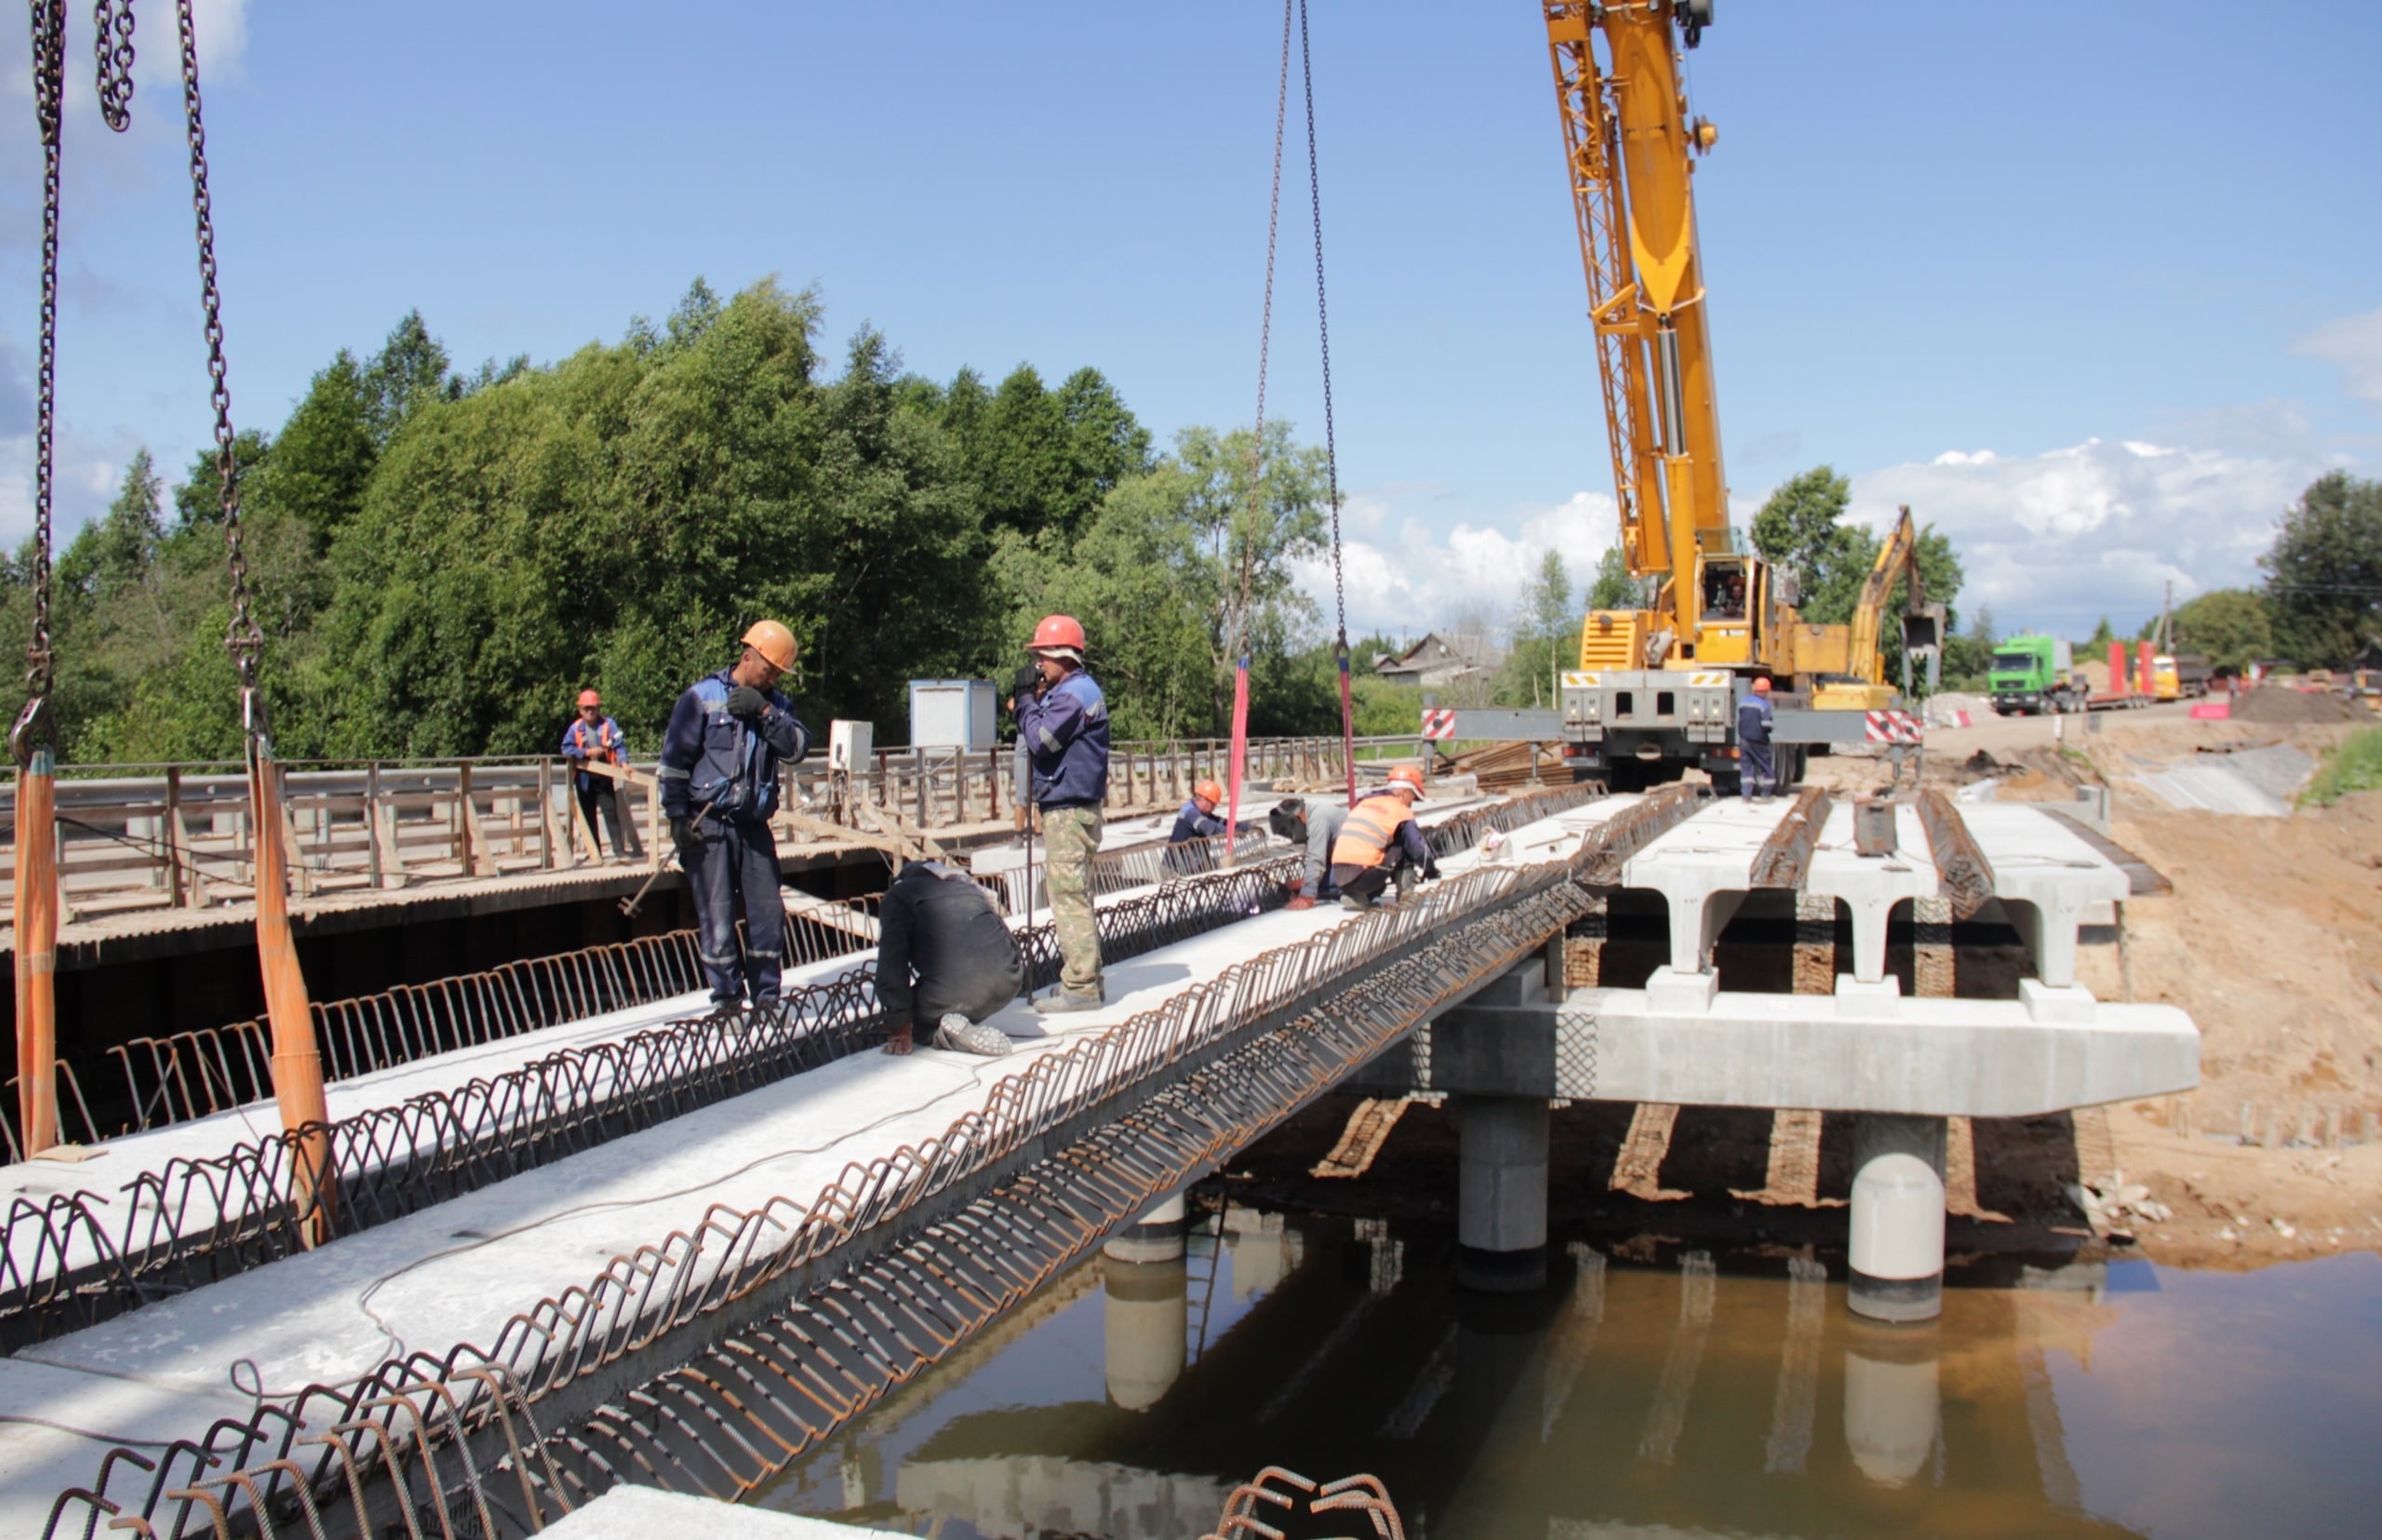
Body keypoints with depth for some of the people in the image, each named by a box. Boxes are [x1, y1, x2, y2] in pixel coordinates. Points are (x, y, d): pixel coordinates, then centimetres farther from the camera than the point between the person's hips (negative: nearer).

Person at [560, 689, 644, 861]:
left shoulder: (608, 724, -2)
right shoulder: (575, 728, 2)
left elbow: (619, 745, -10)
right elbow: (566, 749, -6)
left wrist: (623, 761, -27)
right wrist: (587, 752, -16)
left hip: (604, 778, -3)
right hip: (584, 778, 3)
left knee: (611, 812, -9)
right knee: (588, 817, 9)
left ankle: (619, 849, -12)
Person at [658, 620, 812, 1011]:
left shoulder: (776, 705, 11)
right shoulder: (703, 697, -3)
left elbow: (797, 747, -6)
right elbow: (674, 759, -5)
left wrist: (765, 712, -17)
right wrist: (678, 816, -9)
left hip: (754, 824, 5)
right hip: (708, 824, -5)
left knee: (769, 913, 5)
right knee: (717, 917, -3)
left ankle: (766, 997, 16)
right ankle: (726, 1000, 6)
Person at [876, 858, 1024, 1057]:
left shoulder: (898, 895, 15)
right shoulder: (967, 884, 31)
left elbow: (891, 967, 4)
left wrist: (899, 1027, 5)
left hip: (950, 993, -5)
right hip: (1008, 986, 5)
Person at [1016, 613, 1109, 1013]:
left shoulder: (1074, 693, -15)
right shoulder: (1069, 690, 18)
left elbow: (1041, 739, -21)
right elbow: (1047, 738, 15)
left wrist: (1026, 706, -7)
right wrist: (1033, 704, 1)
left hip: (1069, 810, -11)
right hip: (1067, 806, 11)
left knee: (1069, 895, -9)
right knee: (1074, 895, 15)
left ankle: (1081, 987, -7)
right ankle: (1084, 978, 23)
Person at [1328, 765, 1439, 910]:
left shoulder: (1363, 802, 21)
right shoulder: (1401, 811, 3)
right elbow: (1419, 849, 1)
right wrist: (1432, 871, 20)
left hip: (1338, 874, 5)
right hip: (1365, 875, -5)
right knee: (1403, 848, 14)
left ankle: (1352, 896, 9)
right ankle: (1406, 895, 10)